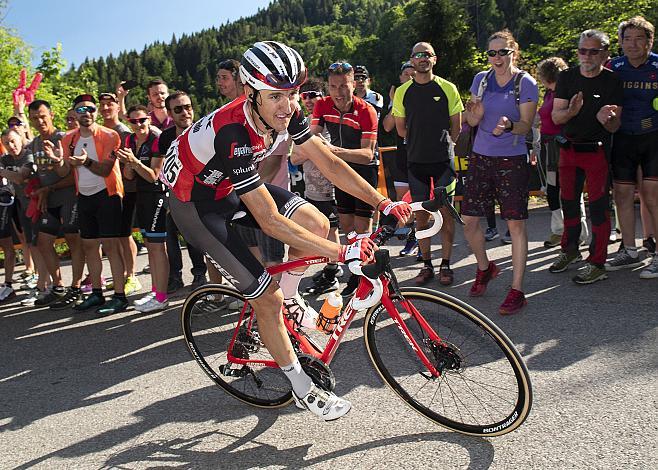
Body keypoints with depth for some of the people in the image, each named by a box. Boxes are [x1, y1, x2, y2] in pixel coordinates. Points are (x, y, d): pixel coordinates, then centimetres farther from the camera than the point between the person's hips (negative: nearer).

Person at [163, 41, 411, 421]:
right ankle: (303, 389, 9)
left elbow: (330, 163, -11)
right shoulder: (233, 133, -38)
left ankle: (289, 298, 15)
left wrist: (384, 203, -18)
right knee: (268, 298, -10)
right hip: (195, 201, -7)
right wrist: (341, 252, -40)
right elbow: (270, 221, -38)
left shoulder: (285, 113, -17)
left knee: (317, 224, -12)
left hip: (232, 185, 7)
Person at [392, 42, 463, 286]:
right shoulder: (402, 92, 5)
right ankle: (426, 265, 15)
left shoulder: (447, 88, 1)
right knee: (421, 215, 5)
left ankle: (445, 265, 11)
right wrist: (421, 141, 8)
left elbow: (456, 126, 8)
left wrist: (443, 145, 8)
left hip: (443, 159, -1)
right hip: (416, 160, 2)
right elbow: (401, 130, 11)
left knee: (446, 212, 1)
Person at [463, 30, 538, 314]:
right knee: (469, 220, 3)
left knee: (515, 223, -5)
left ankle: (517, 290, 3)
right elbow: (472, 121, 8)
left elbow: (526, 126, -8)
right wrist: (473, 112, -16)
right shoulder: (481, 79, 7)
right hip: (480, 158, 4)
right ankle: (484, 268, 31)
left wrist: (508, 125, -29)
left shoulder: (526, 83, -4)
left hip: (512, 160, -4)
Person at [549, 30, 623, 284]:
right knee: (568, 201, 14)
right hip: (568, 148, 4)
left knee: (598, 206, -4)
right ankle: (570, 250, 33)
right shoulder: (566, 77, 1)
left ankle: (597, 263, 3)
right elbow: (556, 116, -3)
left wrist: (606, 119, -32)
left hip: (597, 151, -4)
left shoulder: (612, 82, -7)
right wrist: (572, 110, -25)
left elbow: (615, 126, -8)